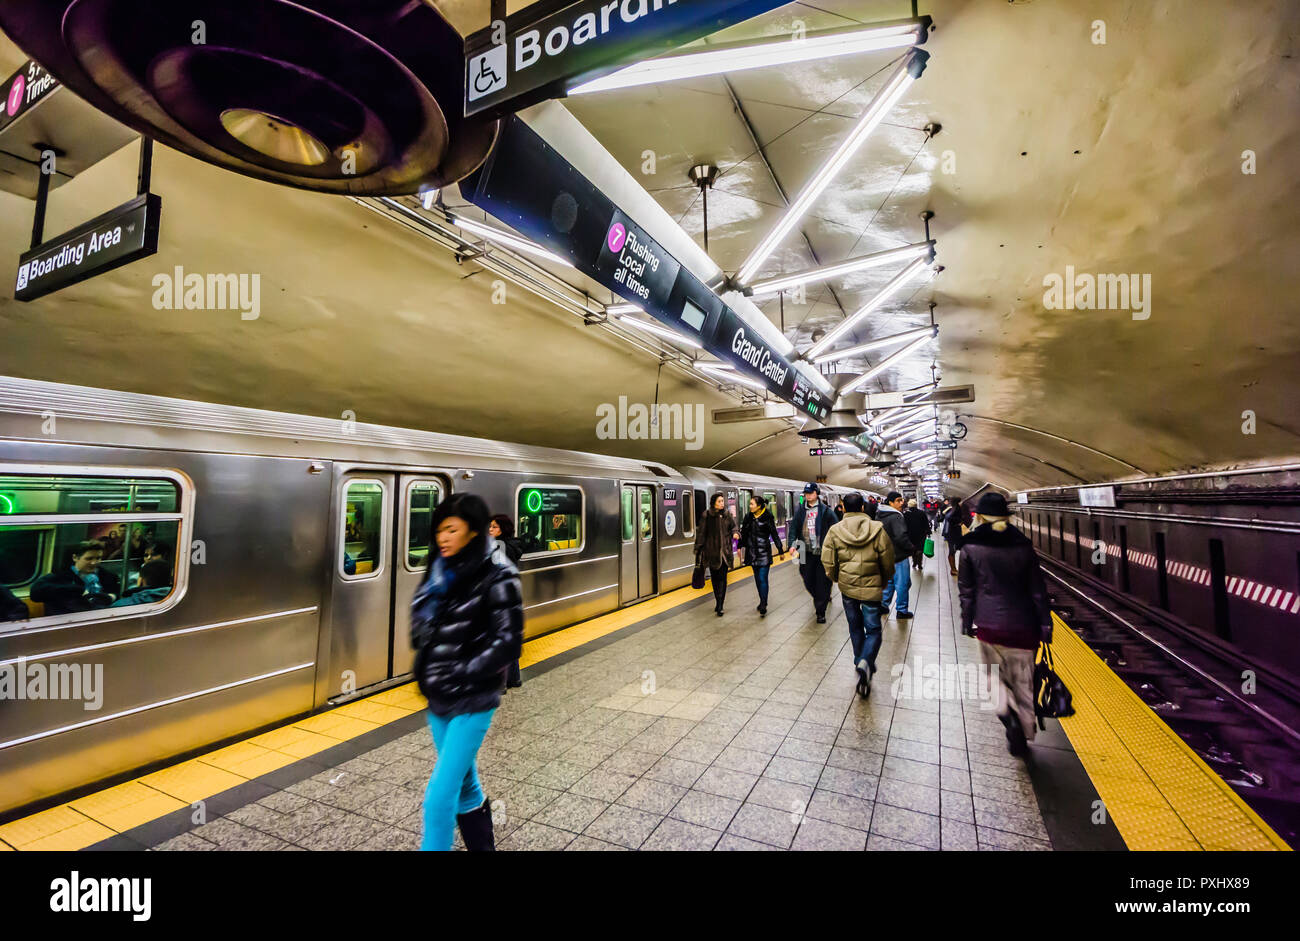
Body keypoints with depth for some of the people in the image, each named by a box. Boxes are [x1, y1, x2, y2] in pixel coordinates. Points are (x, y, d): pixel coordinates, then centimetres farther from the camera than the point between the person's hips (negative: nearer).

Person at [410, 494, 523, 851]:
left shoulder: (496, 580, -15)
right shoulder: (438, 576, 4)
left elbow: (508, 644, -16)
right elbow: (420, 629, 17)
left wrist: (462, 672, -17)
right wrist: (427, 666, 2)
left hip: (472, 703, -7)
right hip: (437, 700, 7)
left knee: (440, 795, -4)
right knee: (465, 785, 20)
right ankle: (482, 845, 41)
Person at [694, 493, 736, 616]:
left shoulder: (727, 515, 2)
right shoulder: (707, 516, -5)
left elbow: (733, 527, 11)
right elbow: (701, 533, -2)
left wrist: (734, 534, -12)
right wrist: (698, 549, -3)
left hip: (724, 551, 1)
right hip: (711, 551, -1)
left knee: (722, 578, -4)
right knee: (714, 577, 9)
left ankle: (719, 606, -3)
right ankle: (719, 603, 26)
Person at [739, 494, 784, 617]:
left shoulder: (767, 517, -9)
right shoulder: (748, 517, 3)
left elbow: (774, 534, -4)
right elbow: (743, 532, 14)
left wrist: (780, 550, 1)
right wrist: (740, 546, 18)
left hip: (764, 552, -5)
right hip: (752, 552, 5)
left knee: (763, 579, -8)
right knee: (757, 578, 13)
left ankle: (763, 606, -6)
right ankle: (762, 601, 26)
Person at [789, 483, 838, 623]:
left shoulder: (826, 510, -3)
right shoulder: (800, 511, 7)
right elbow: (793, 527, 5)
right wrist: (792, 543, -8)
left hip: (823, 552, -3)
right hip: (807, 552, 3)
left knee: (822, 582, 0)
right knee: (808, 581, 10)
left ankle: (821, 612, 11)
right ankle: (821, 598, 39)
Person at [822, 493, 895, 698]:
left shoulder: (834, 531, -6)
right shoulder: (877, 529, -9)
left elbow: (828, 562, -4)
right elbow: (888, 562, -3)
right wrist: (884, 581, 16)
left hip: (847, 587, 2)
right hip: (871, 588, -2)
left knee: (855, 627, 20)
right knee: (873, 630, 7)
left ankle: (860, 663, 29)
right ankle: (865, 663, -16)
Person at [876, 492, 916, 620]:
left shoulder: (879, 515, 6)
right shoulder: (896, 517, -22)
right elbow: (901, 537, -29)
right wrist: (912, 548, -14)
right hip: (898, 556, -9)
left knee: (889, 581, 22)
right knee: (903, 583, 4)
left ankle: (883, 605, 29)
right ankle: (901, 611, 14)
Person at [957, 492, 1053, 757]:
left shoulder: (970, 546, -6)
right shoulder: (1023, 546, -3)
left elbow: (966, 589, -3)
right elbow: (1038, 590, 0)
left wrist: (967, 621, 7)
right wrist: (1045, 625, 7)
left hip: (988, 625, -1)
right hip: (1021, 625, 1)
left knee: (995, 673, 18)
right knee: (1023, 681, 13)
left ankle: (1006, 709, -5)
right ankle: (1022, 739, 14)